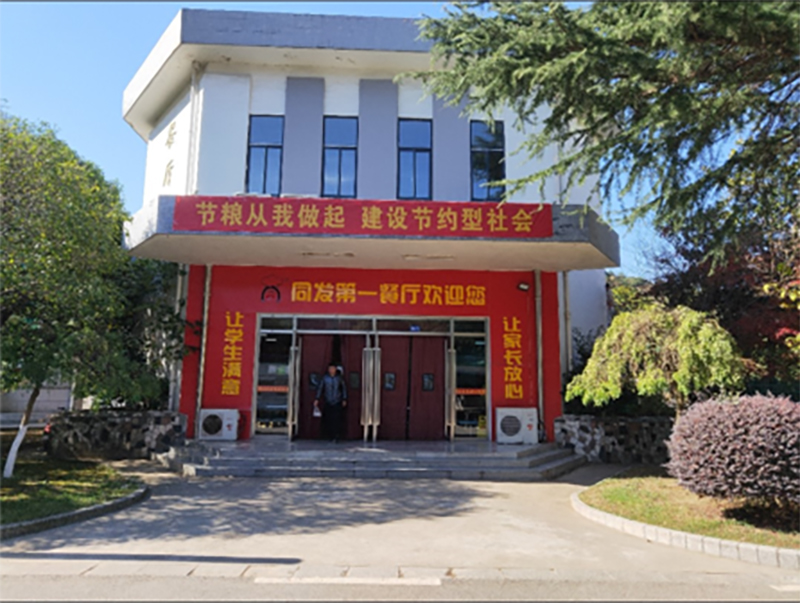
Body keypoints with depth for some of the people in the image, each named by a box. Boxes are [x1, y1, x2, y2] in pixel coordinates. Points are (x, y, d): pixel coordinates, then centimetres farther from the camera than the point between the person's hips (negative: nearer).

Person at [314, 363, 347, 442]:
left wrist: (344, 399, 7)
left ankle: (336, 437, -7)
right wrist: (317, 399, -6)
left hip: (337, 403, 0)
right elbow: (319, 388, 0)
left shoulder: (339, 378, 2)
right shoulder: (324, 378, -1)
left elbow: (344, 388, 10)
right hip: (328, 403, 0)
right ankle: (329, 436, 8)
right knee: (328, 420, -2)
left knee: (337, 419, -10)